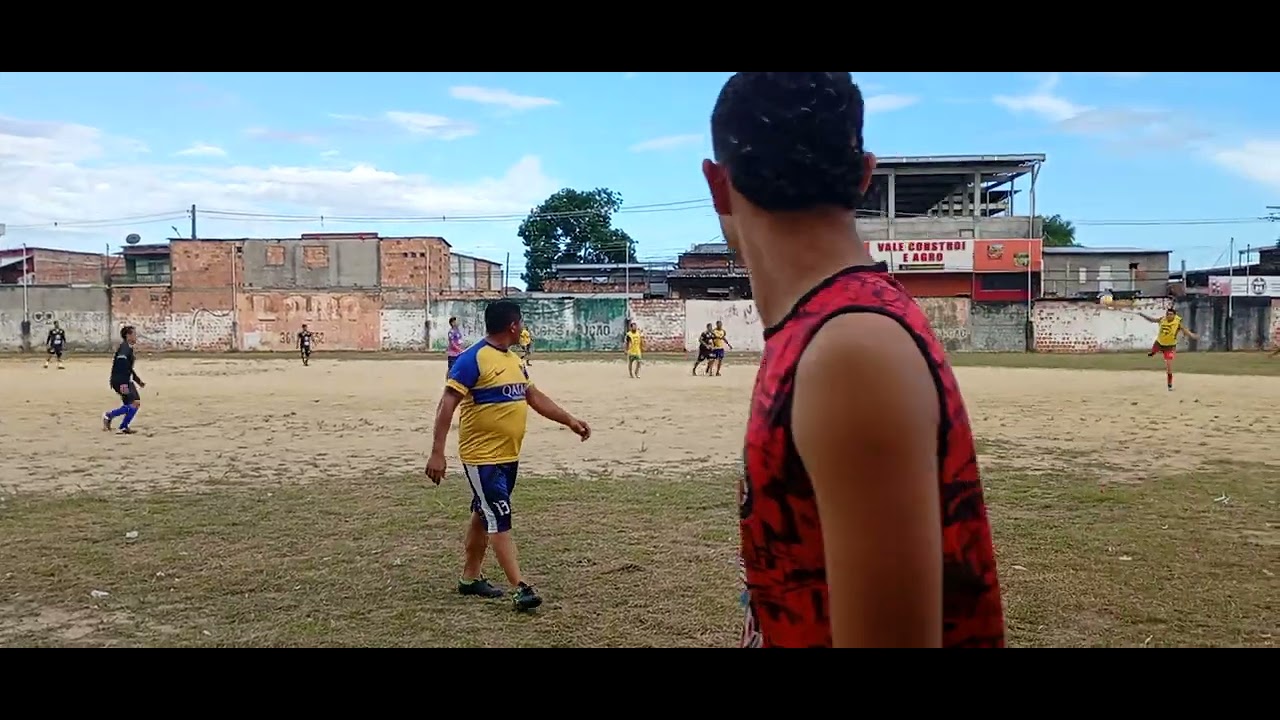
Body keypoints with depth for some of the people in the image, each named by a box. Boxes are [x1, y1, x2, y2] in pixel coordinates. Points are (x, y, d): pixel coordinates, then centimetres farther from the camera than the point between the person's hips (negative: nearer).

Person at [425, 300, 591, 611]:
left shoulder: (514, 360, 11)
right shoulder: (473, 359, -17)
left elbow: (535, 397, 20)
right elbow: (447, 404, -19)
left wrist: (570, 420, 13)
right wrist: (437, 452, -24)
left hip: (508, 456, 9)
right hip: (482, 457, -9)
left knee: (484, 516, 18)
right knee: (500, 521, -8)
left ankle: (470, 577, 31)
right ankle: (520, 588, -6)